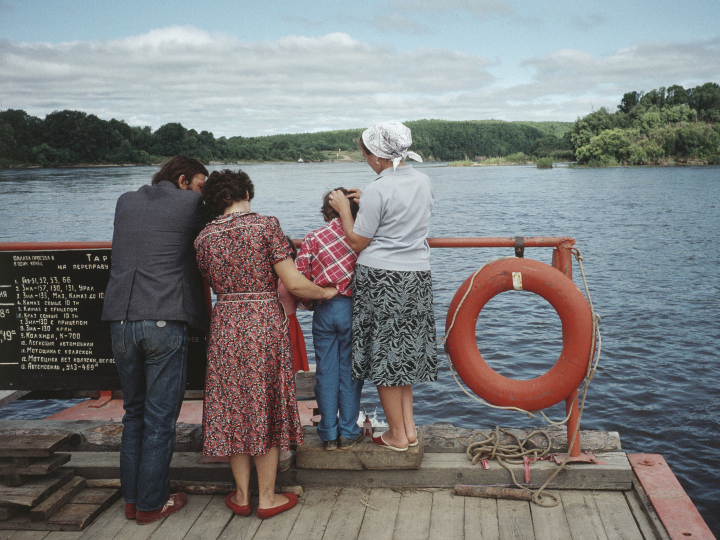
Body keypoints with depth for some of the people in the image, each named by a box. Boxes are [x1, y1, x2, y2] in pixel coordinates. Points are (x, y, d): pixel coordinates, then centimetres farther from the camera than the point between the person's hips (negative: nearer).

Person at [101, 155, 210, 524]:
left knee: (134, 413, 18)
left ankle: (131, 498, 26)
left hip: (121, 322, 6)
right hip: (164, 322, -5)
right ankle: (151, 503, 14)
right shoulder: (190, 203, 0)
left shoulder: (125, 202, 15)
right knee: (160, 418, 5)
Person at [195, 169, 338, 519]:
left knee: (232, 408, 14)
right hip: (265, 324, -3)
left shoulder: (204, 238, 3)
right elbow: (294, 284, -13)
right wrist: (326, 292, 6)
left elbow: (216, 285, 11)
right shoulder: (266, 225, -9)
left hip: (225, 326, 3)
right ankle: (268, 497, 19)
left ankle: (241, 496, 24)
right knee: (265, 407, 9)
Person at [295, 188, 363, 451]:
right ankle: (348, 432, 15)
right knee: (350, 370, 9)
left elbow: (299, 278, -3)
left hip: (323, 311, 1)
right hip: (353, 308, 0)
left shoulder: (313, 237, -1)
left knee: (326, 371, 9)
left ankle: (329, 434, 15)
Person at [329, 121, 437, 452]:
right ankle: (409, 427, 20)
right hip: (416, 276, 7)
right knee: (404, 352, 17)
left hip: (380, 278, -7)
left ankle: (397, 435, 15)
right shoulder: (423, 182, 7)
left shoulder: (377, 191, -15)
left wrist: (345, 210, 5)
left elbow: (357, 242, -8)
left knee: (384, 355, 5)